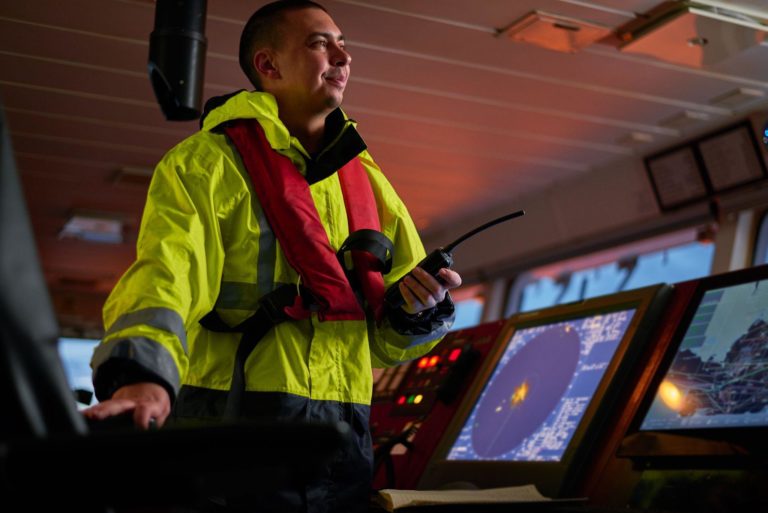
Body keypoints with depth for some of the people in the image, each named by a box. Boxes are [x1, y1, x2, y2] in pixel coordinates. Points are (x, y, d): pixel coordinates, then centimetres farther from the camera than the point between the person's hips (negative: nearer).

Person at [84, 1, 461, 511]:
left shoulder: (368, 182, 15)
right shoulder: (206, 163, -1)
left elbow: (386, 337, 16)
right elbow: (167, 272, -19)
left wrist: (419, 308, -8)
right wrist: (145, 376, -37)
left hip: (342, 432, 5)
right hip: (229, 417, -5)